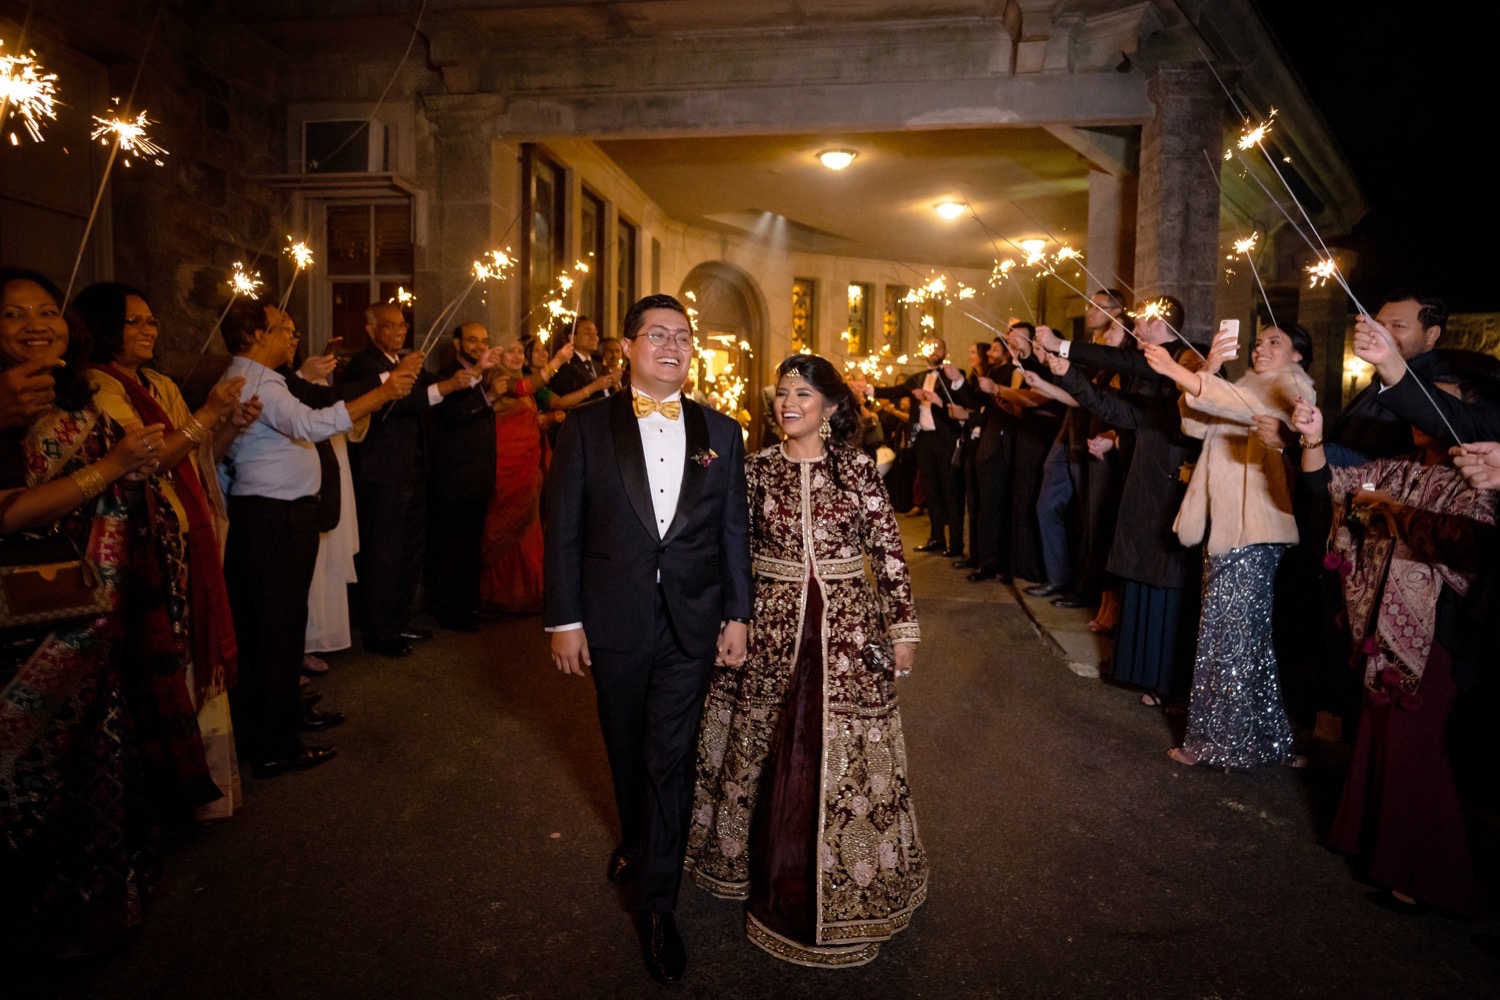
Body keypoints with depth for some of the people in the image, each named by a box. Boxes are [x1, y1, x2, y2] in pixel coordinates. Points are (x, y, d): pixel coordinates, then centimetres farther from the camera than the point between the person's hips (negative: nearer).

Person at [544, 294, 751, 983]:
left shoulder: (720, 433, 3)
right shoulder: (587, 428, -3)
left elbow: (734, 532, 4)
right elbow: (563, 530, -3)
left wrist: (737, 614, 1)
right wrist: (564, 619, -5)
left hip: (692, 623, 0)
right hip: (613, 621, 0)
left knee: (670, 758, 4)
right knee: (626, 748, 19)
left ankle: (655, 899, 21)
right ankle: (637, 843, 47)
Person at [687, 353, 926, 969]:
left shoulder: (857, 468, -1)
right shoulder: (757, 468, 1)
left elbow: (888, 550, 0)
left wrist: (902, 626, -1)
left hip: (847, 628, -1)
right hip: (771, 628, 1)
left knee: (845, 758, 7)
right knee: (768, 754, 13)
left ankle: (845, 883, 30)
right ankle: (773, 874, 37)